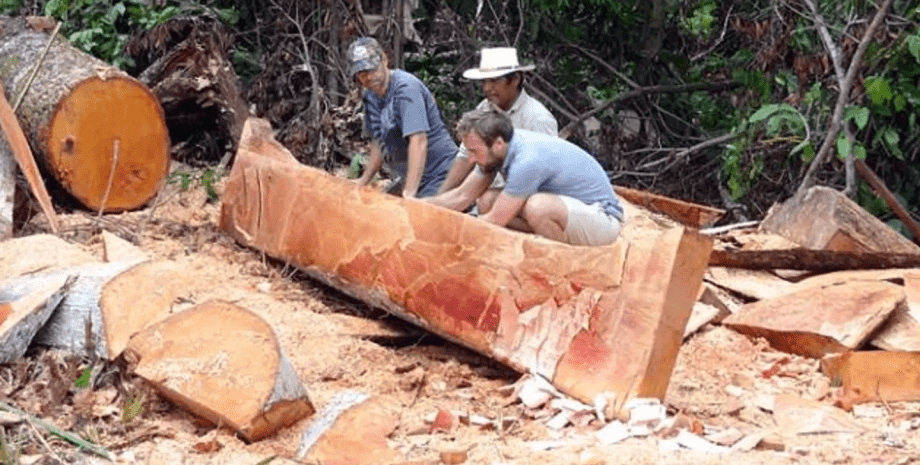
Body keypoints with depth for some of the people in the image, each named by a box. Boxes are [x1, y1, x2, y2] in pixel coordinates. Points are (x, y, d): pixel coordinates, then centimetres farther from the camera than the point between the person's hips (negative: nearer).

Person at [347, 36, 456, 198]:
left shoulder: (406, 86, -19)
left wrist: (409, 192, -33)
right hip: (410, 179, 9)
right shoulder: (371, 95, 10)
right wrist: (363, 182, 18)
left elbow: (419, 141, -28)